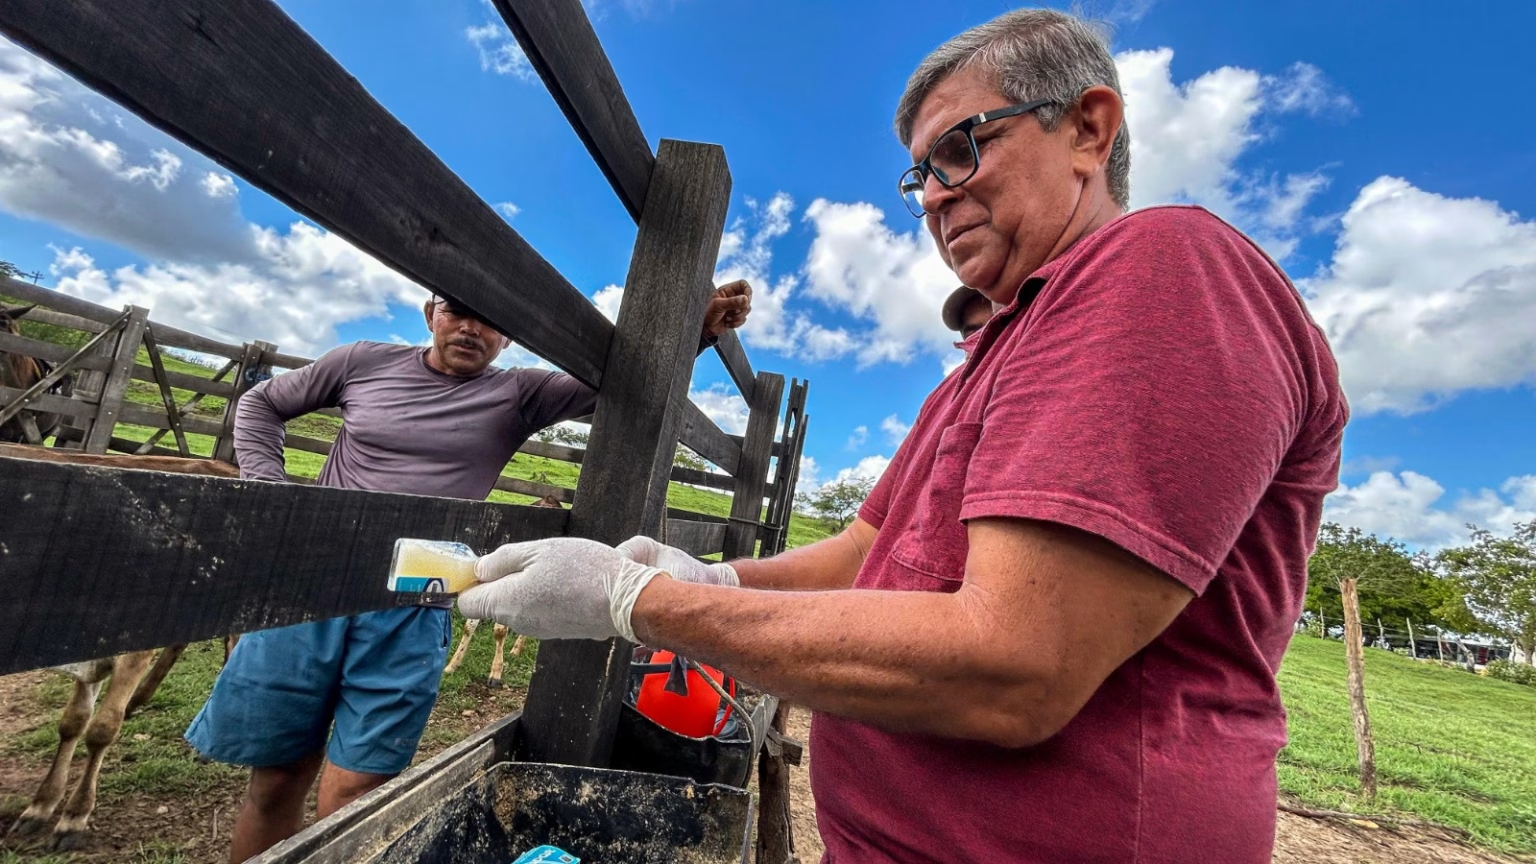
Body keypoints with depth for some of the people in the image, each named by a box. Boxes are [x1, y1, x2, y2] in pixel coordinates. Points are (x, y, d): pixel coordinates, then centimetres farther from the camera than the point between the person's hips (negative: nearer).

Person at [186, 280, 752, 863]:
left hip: (412, 612, -1)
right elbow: (261, 405, 19)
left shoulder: (517, 396, 1)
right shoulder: (365, 362, 6)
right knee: (276, 781, 14)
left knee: (351, 803, 3)